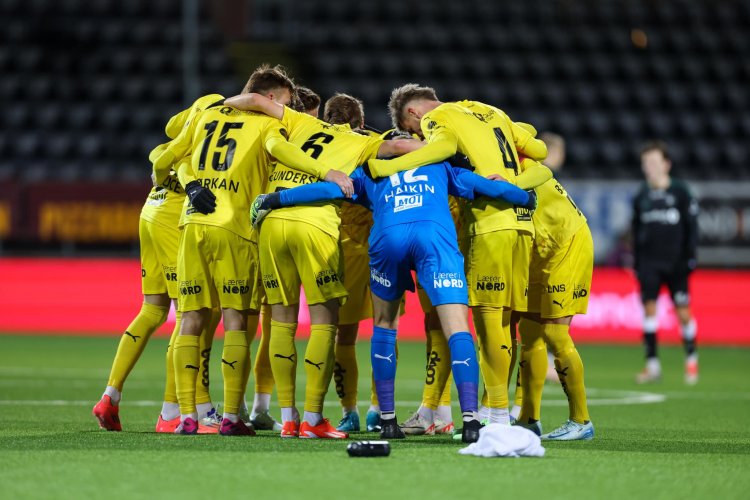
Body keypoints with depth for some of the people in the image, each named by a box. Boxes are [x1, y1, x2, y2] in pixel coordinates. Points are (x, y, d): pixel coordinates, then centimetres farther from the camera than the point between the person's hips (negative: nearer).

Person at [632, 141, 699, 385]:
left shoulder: (680, 192, -2)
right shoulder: (641, 196, 7)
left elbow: (691, 226, 0)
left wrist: (689, 257, -5)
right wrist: (636, 261, 11)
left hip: (675, 262, -2)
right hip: (649, 262, 2)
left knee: (683, 311, 0)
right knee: (649, 307, -6)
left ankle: (691, 360, 18)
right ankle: (652, 365, -2)